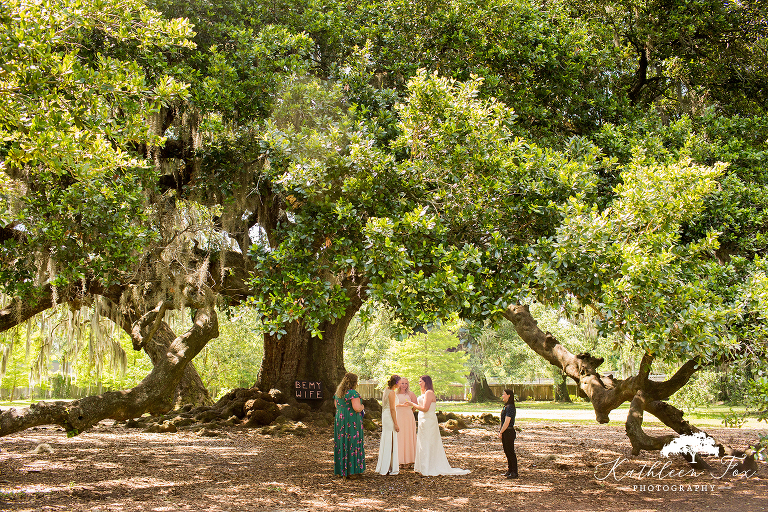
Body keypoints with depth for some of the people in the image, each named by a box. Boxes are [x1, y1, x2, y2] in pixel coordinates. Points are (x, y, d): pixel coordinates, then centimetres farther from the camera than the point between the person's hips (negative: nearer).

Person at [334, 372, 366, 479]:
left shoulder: (338, 392, 9)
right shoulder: (353, 393, -16)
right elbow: (357, 408, -23)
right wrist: (361, 407, -1)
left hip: (340, 421, 8)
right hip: (352, 421, -8)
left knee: (342, 443, 12)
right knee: (352, 445, -2)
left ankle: (342, 470, 16)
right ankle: (352, 471, 0)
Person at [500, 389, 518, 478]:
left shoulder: (510, 407, -19)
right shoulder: (506, 406, 12)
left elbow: (507, 422, -21)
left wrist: (501, 432, -15)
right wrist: (501, 432, 17)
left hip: (509, 432, -10)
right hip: (505, 432, 10)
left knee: (510, 452, -3)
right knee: (507, 452, 15)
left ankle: (514, 472, 4)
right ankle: (510, 470, 25)